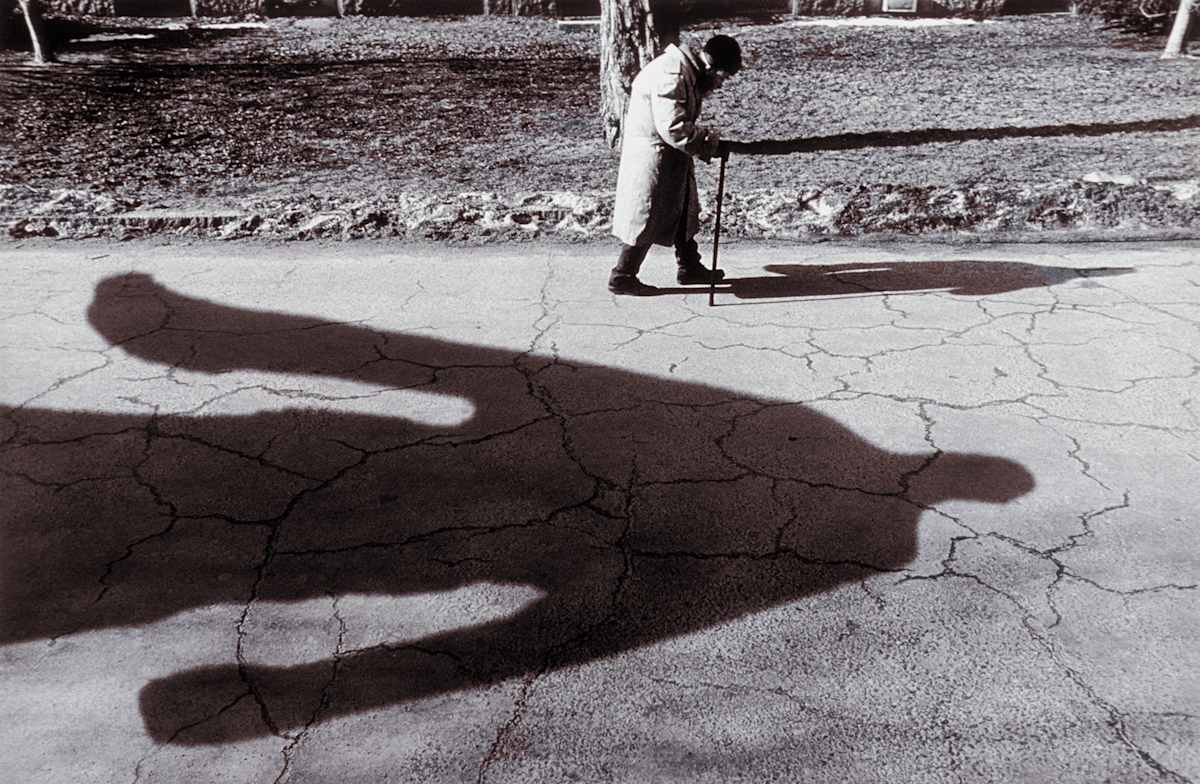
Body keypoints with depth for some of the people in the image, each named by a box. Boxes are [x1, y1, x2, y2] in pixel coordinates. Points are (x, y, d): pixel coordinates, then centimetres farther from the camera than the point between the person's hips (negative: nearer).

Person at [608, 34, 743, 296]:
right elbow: (674, 128, -30)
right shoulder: (671, 76, -24)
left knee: (682, 212, 17)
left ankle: (690, 267, 30)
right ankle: (622, 278, 10)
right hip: (652, 158, -10)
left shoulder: (689, 71, 9)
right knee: (646, 219, -1)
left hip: (669, 157, 10)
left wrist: (706, 139, 0)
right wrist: (710, 140, -18)